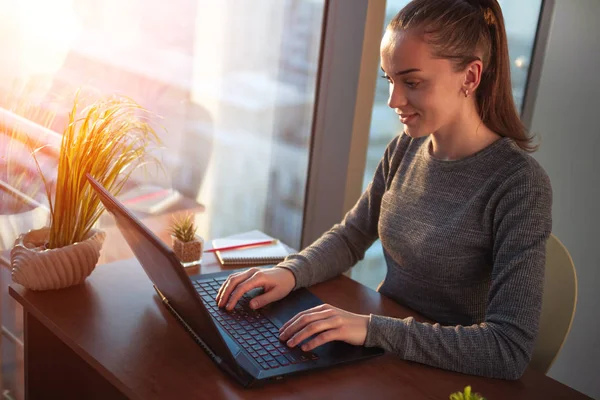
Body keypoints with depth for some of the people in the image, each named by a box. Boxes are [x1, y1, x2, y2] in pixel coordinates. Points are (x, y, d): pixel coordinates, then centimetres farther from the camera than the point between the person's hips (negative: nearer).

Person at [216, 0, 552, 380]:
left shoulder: (520, 184, -20)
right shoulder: (405, 149, -1)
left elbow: (511, 350, -26)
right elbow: (350, 236, 10)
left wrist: (373, 328, -31)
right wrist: (291, 271, -10)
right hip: (380, 353, 5)